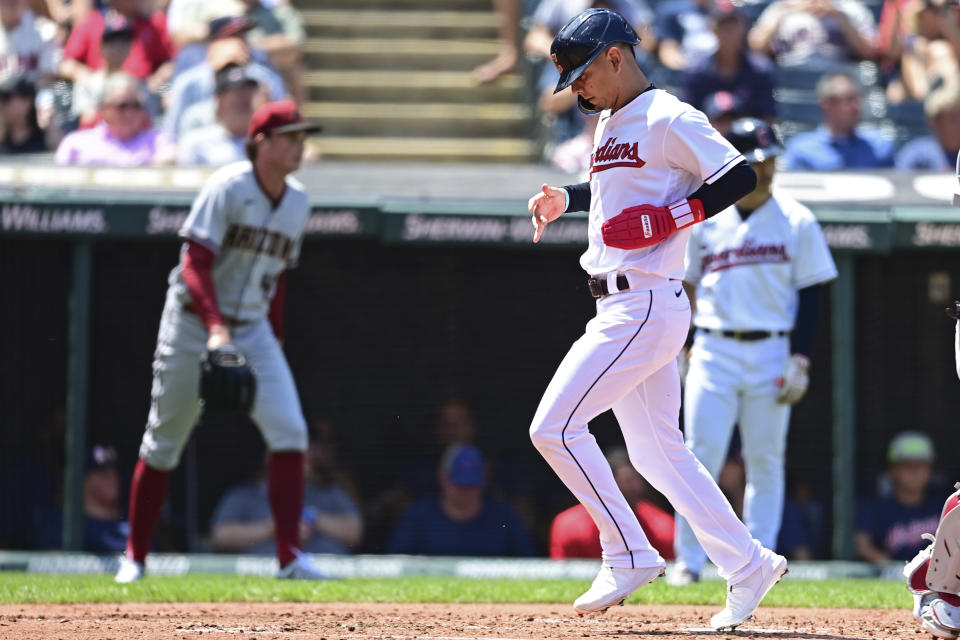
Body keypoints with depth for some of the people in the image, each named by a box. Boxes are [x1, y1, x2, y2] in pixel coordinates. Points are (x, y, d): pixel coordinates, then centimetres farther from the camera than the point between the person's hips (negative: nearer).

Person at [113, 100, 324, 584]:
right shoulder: (227, 188, -14)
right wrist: (216, 327, -33)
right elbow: (195, 262, -21)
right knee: (163, 444, 4)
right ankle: (134, 559, 16)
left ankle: (290, 557, -12)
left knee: (289, 431, -12)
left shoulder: (297, 203, 7)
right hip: (194, 322, -5)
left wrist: (273, 340, 11)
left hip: (253, 328, 5)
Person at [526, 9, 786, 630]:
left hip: (646, 307, -10)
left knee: (555, 426, -12)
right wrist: (566, 200, 21)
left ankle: (629, 555, -6)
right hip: (623, 311, 10)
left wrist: (669, 219, -21)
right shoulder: (611, 123, 18)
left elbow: (741, 176, -16)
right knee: (656, 452, 10)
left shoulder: (669, 119, -11)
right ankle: (748, 566, 12)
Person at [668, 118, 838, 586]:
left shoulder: (796, 221, 2)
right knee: (700, 458, -6)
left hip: (771, 352, 0)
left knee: (765, 463, 2)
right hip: (713, 350, 0)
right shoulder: (704, 219, 6)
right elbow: (685, 289, 13)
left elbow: (810, 295, 2)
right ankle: (688, 561, 0)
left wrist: (800, 360, -6)